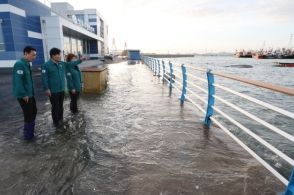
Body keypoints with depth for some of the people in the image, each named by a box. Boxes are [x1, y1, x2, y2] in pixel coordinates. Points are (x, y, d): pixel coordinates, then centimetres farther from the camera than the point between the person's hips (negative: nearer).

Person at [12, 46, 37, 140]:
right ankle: (28, 135, 17)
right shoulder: (19, 64, -19)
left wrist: (30, 93, 16)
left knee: (33, 112, 18)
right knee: (29, 115, 1)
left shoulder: (27, 64, 11)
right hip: (24, 95, -9)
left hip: (30, 94, 9)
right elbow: (18, 81, -24)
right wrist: (23, 94, -22)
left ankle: (30, 131, 35)